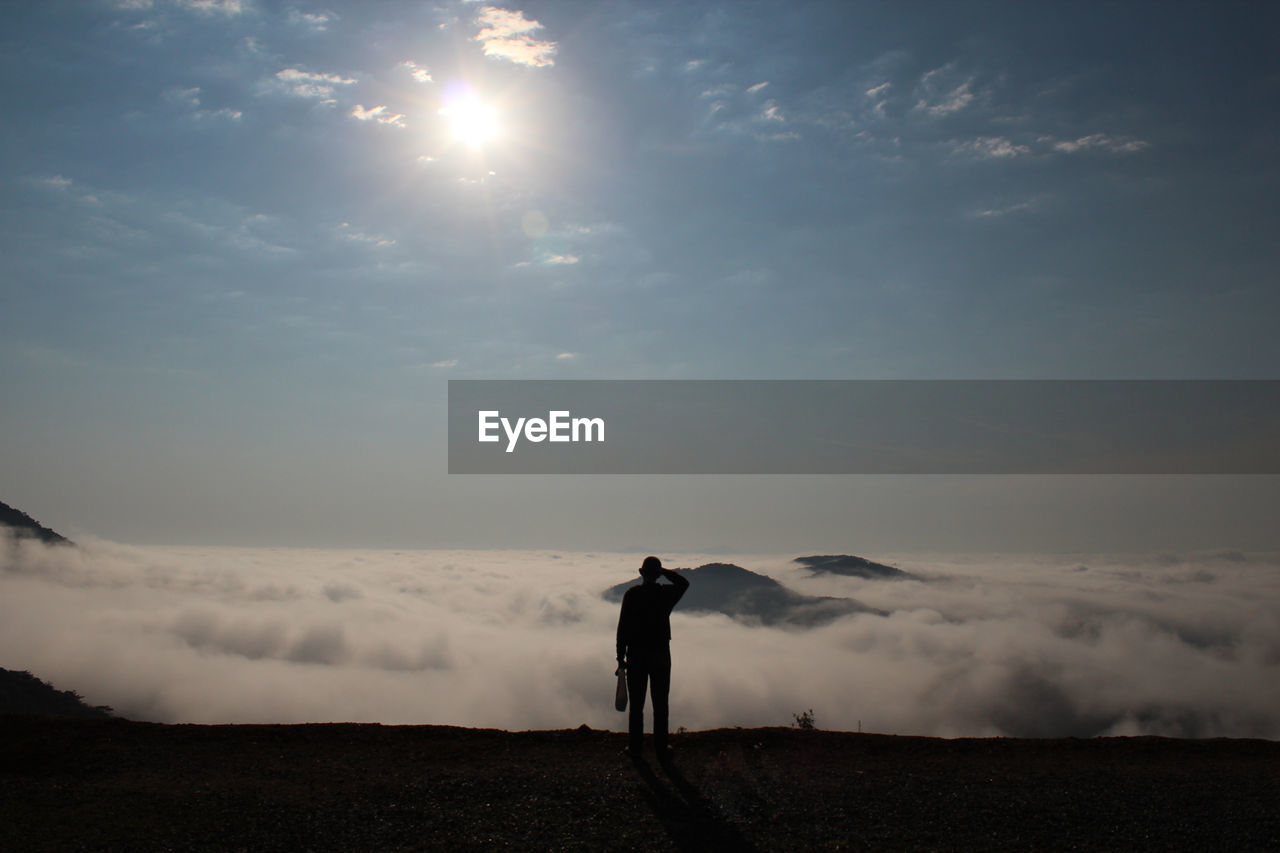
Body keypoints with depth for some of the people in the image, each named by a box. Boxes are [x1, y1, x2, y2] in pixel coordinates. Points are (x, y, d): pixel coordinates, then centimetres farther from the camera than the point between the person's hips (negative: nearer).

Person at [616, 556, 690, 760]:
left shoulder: (631, 595, -8)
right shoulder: (666, 593, -6)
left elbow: (623, 627, -6)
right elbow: (684, 582, 17)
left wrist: (621, 657, 1)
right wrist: (665, 572, 9)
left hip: (636, 656, 0)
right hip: (661, 655, 0)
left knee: (636, 705, 8)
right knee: (660, 705, 8)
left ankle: (635, 747, 14)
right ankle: (661, 748, 14)